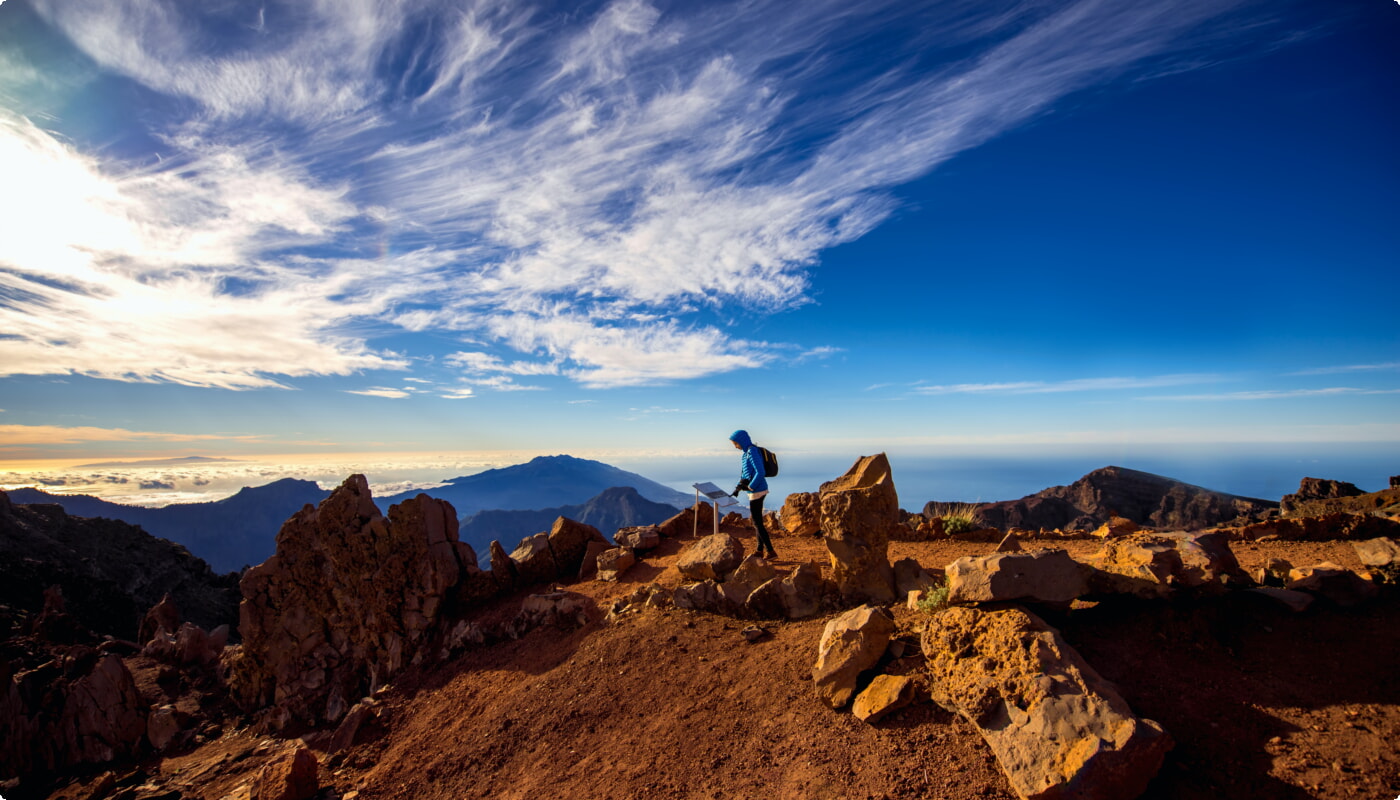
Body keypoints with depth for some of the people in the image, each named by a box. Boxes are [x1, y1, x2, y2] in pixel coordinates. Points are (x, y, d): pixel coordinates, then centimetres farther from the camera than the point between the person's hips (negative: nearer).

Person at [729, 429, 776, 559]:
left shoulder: (752, 452, -18)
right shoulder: (747, 452, 13)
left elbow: (760, 473, -25)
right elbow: (744, 474, 20)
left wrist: (750, 487, -19)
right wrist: (737, 489, 15)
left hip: (757, 491, -10)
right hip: (757, 491, 10)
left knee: (757, 522, -5)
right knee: (757, 521, 15)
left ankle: (771, 551, -1)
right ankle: (760, 550, 24)